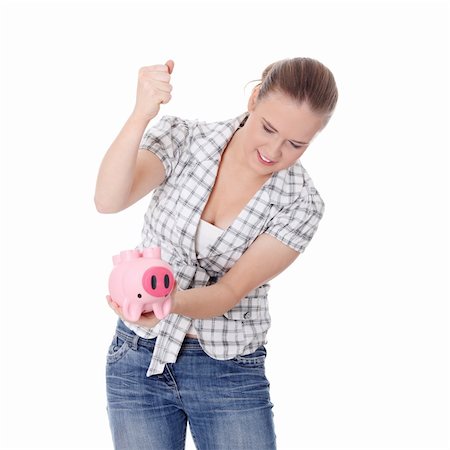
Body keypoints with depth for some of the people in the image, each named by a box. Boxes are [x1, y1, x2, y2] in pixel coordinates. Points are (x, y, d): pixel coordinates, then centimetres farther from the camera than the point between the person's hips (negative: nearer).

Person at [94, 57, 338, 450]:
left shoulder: (302, 203, -11)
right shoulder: (183, 138, -9)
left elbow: (229, 292, -16)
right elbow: (108, 200, -25)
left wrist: (169, 303, -36)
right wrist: (142, 114, -38)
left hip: (230, 374, 0)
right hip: (139, 359, 1)